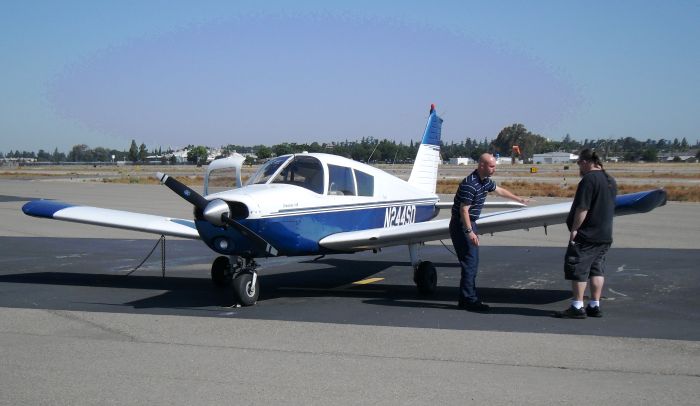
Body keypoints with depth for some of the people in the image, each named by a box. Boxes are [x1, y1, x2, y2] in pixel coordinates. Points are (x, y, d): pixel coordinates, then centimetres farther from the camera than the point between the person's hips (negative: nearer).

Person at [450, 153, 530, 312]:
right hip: (462, 225, -10)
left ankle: (467, 299, 18)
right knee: (470, 262, -10)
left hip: (470, 224, 10)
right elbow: (464, 210, -25)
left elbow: (499, 190, 27)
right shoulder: (470, 184, -23)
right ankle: (469, 299, -7)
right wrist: (470, 232, -30)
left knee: (473, 262, 12)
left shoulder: (485, 181, 8)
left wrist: (519, 199, 37)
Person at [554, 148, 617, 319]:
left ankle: (577, 307, -2)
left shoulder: (589, 179, -16)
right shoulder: (610, 180, 13)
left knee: (577, 269, -3)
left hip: (586, 235, -9)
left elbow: (582, 208, -21)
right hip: (605, 235, 9)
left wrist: (574, 229, -16)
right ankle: (594, 306, 14)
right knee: (597, 269, 12)